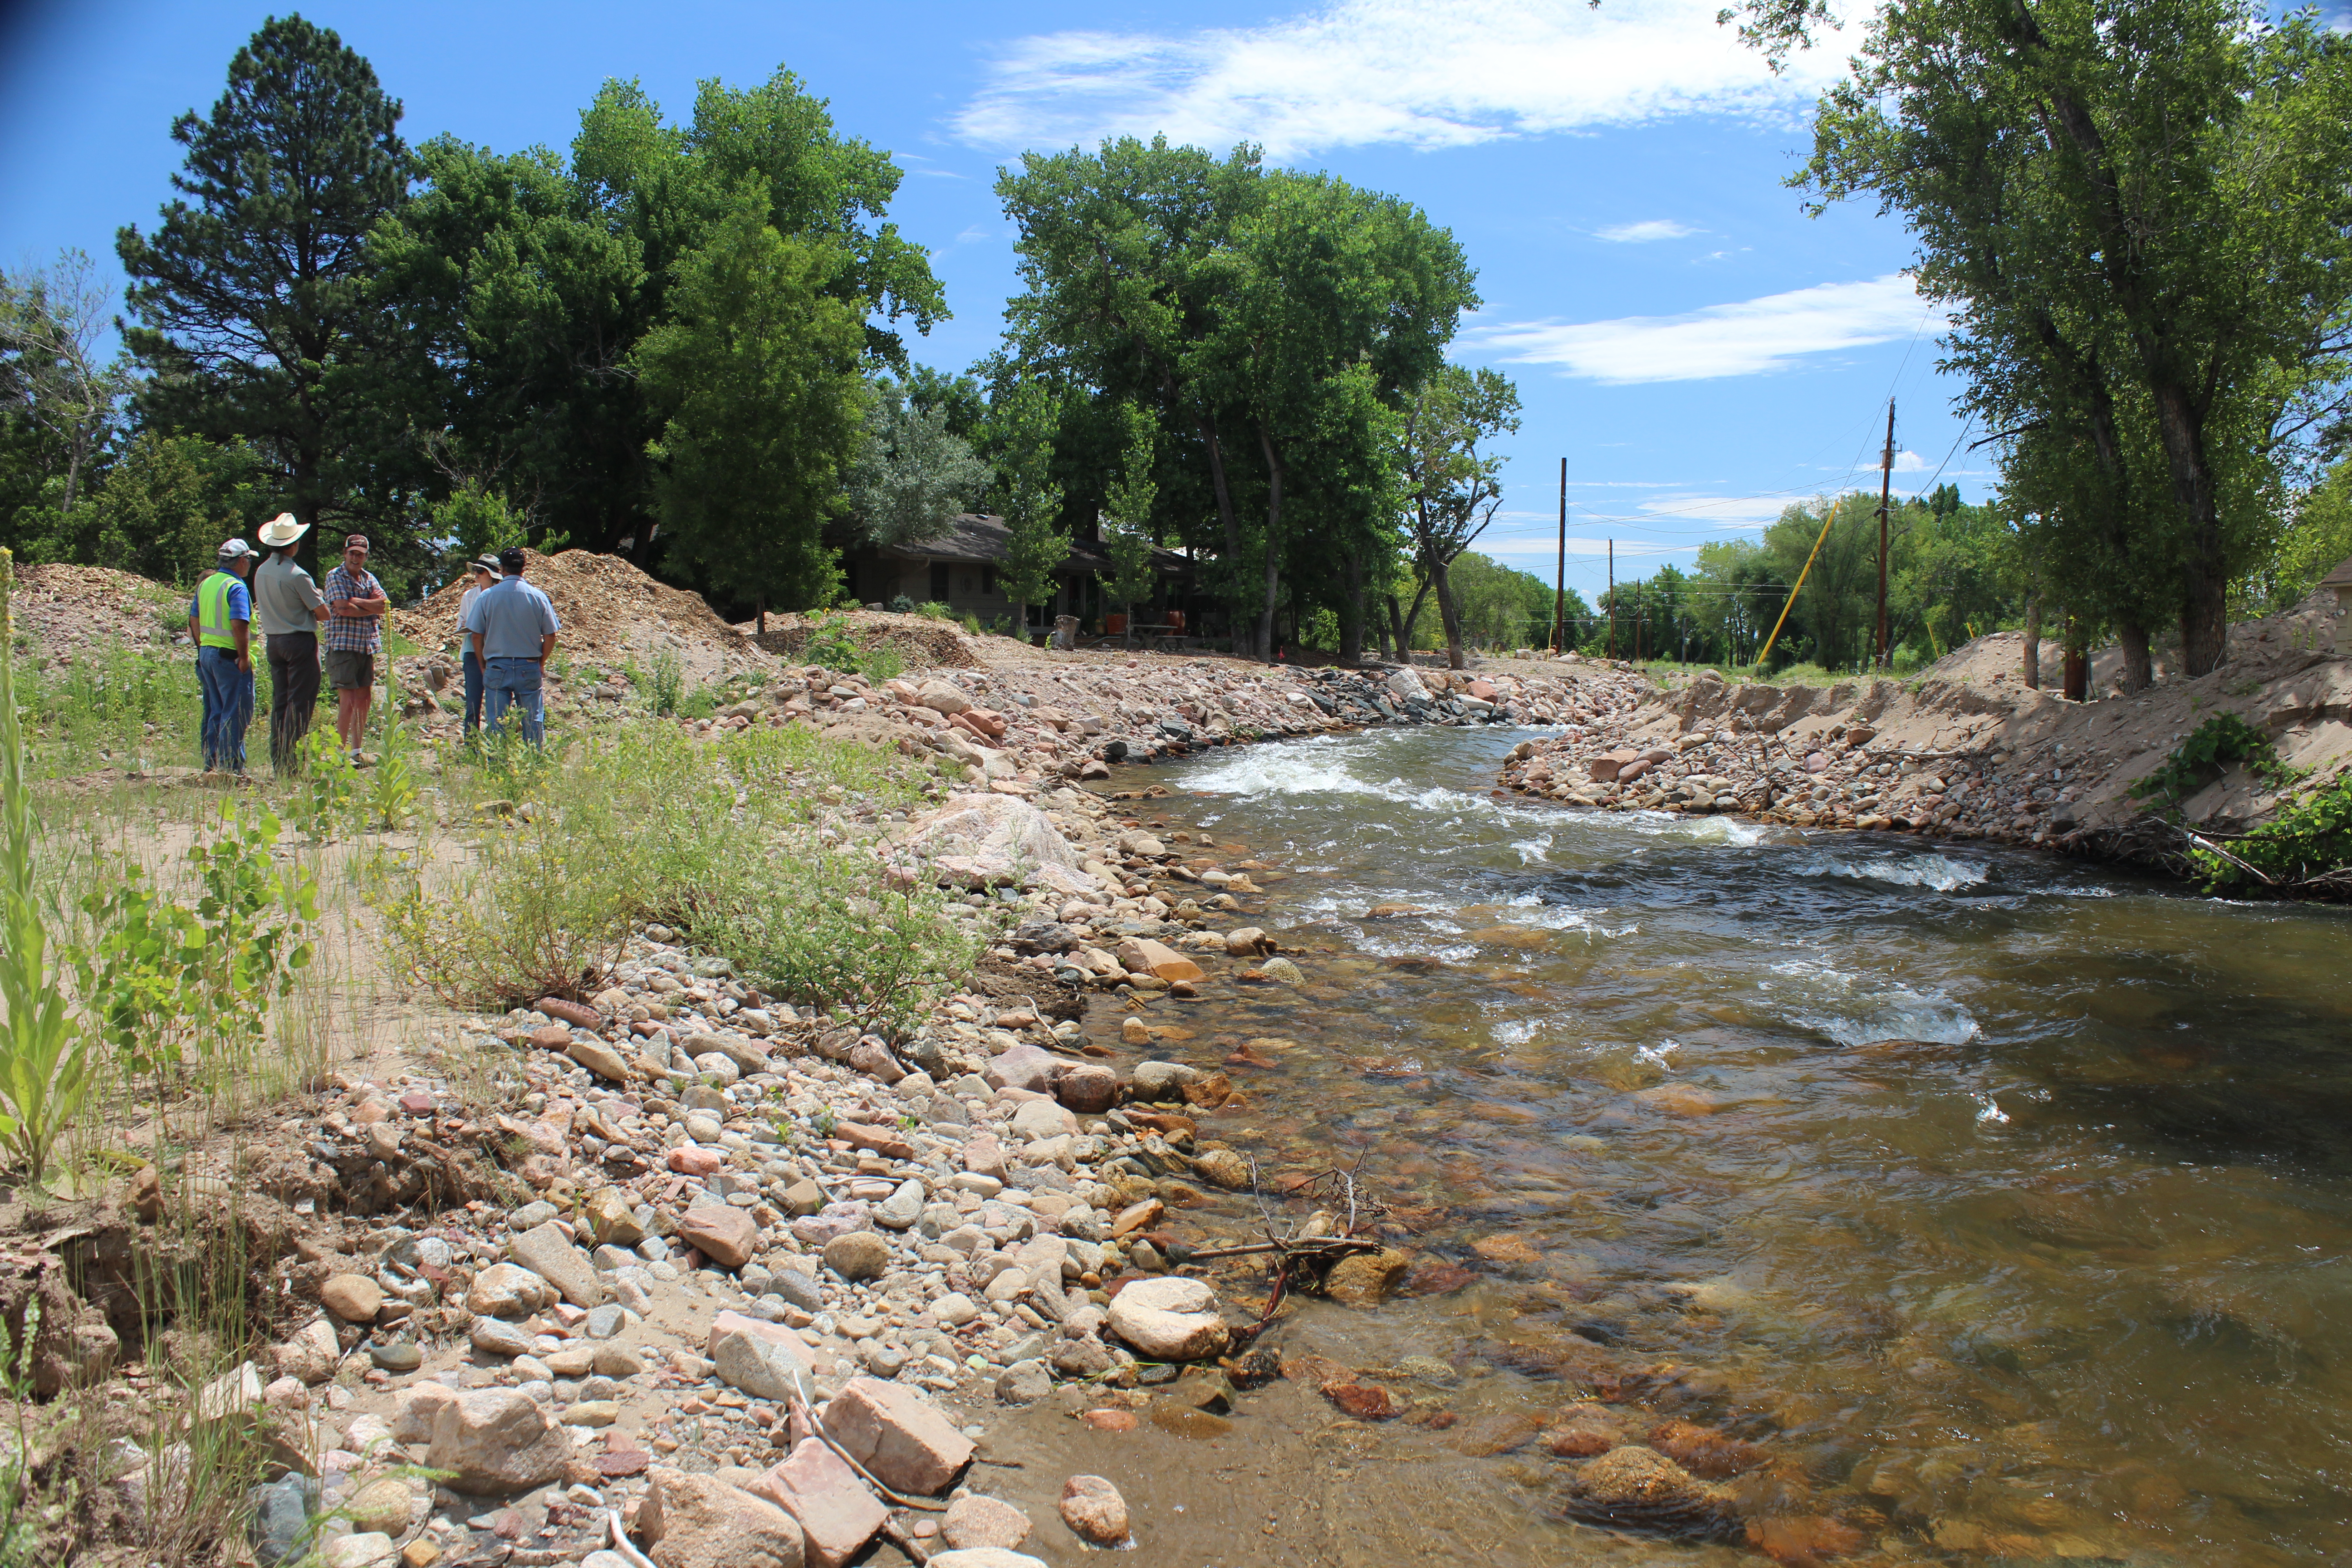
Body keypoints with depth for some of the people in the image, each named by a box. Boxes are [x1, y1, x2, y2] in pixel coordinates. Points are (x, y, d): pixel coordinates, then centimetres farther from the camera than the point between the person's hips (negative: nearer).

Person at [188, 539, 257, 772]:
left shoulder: (206, 583, 13)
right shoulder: (236, 588, -14)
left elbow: (194, 620, 18)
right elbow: (239, 625, -23)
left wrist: (203, 648, 22)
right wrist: (244, 657, -18)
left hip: (207, 653, 9)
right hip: (229, 657, -9)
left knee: (214, 711, 15)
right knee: (236, 712, -5)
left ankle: (211, 763, 19)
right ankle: (231, 765, -6)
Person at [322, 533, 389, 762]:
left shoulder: (369, 578, 14)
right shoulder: (335, 577, -4)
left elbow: (383, 604, -1)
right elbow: (343, 609, -16)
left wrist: (355, 601, -13)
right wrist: (372, 609, -4)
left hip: (367, 646, 7)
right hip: (343, 646, -7)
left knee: (364, 700, 9)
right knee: (348, 701, -8)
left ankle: (356, 750, 17)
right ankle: (341, 752, -1)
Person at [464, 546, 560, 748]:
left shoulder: (487, 596, -3)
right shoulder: (537, 596, -2)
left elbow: (477, 635, 0)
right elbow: (550, 636, 0)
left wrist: (483, 665, 13)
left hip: (497, 667, 0)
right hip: (530, 667, 0)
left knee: (496, 722, 4)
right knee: (533, 721, 6)